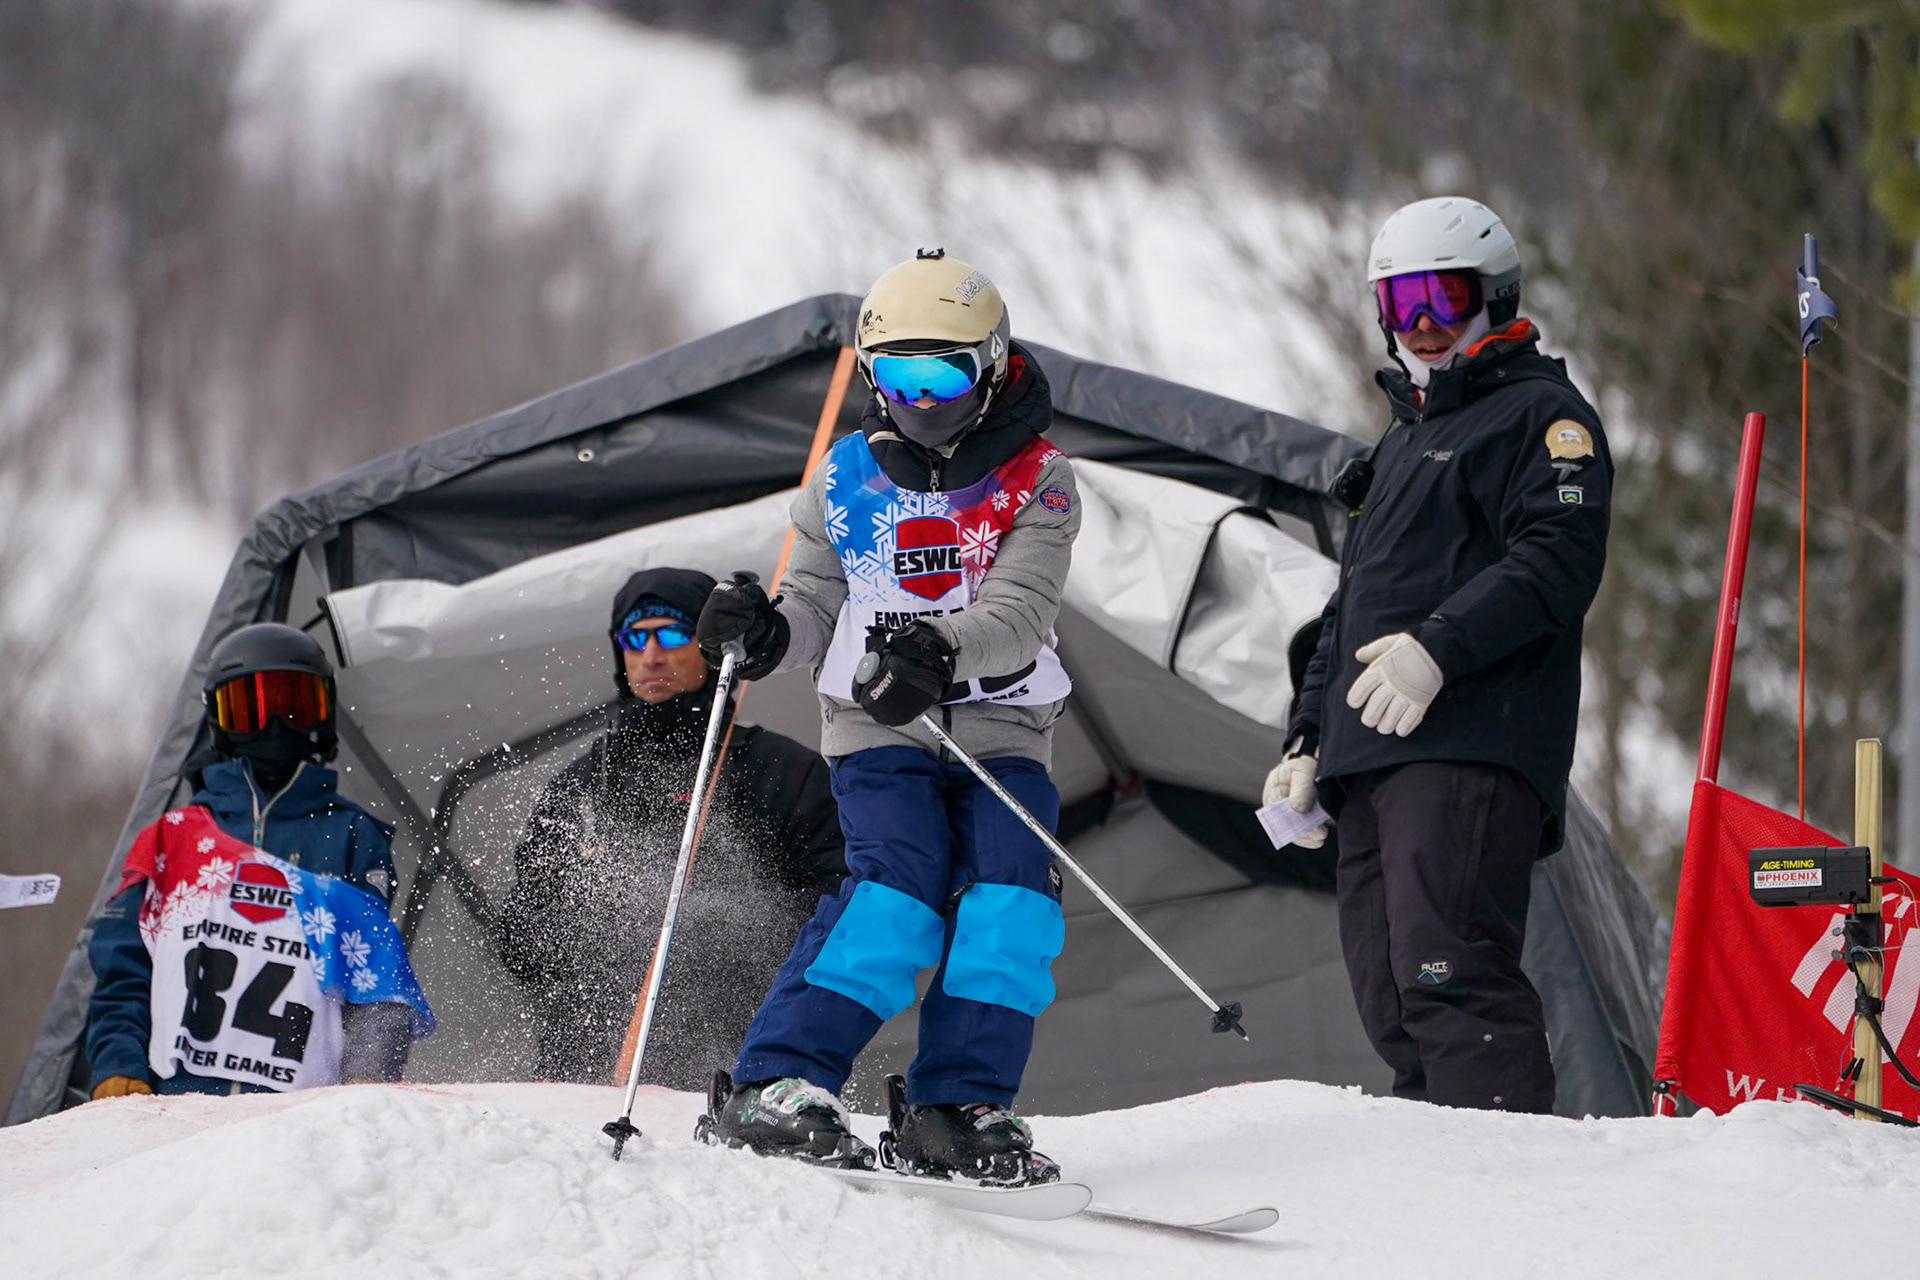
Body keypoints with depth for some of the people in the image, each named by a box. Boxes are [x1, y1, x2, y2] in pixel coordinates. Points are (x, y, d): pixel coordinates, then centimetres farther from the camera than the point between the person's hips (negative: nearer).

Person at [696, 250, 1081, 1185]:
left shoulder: (1035, 480, 0)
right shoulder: (846, 481, 7)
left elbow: (1019, 614, -15)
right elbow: (815, 607, 9)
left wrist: (939, 650, -34)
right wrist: (767, 632, -15)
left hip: (1002, 734, 1)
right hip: (877, 731, -1)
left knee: (1015, 893, -18)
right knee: (901, 882, -22)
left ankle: (956, 1108, -13)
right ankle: (773, 1087, -21)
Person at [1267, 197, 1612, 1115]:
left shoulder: (1542, 414, 3)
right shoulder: (1402, 441, 31)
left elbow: (1557, 562, -13)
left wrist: (1439, 646, -24)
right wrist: (1309, 739, 24)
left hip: (1470, 746, -9)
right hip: (1373, 755, 9)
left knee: (1445, 967, -22)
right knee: (1388, 996, 2)